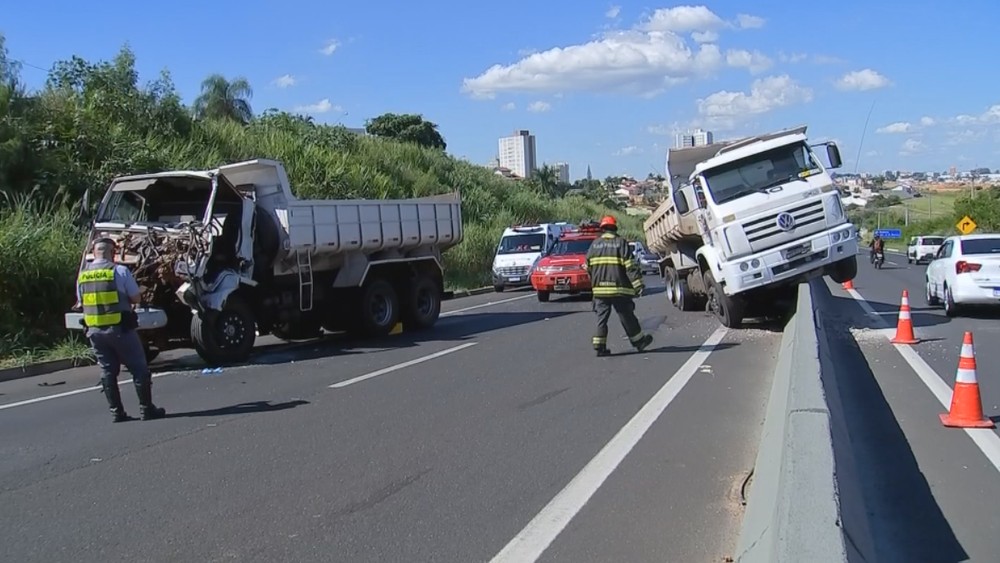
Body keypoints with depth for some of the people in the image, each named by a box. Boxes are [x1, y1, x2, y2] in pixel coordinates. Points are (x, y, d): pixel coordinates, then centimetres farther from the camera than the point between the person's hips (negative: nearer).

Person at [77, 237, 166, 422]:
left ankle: (116, 411, 12)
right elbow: (136, 298, -7)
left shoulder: (82, 274, 4)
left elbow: (81, 301, 13)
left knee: (107, 371, 12)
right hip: (120, 327, -5)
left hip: (95, 330, 5)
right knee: (139, 368, 4)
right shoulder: (120, 270, -11)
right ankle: (146, 408, 6)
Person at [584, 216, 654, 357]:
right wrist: (638, 284, -10)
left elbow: (588, 267, 12)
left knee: (602, 317, 6)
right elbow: (630, 266, -9)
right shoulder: (621, 243, -4)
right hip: (619, 287, -3)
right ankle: (639, 341, 21)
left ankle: (600, 346, 2)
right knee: (627, 317, 7)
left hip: (599, 288, 3)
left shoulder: (594, 244, 7)